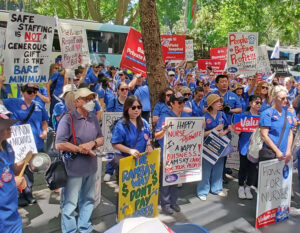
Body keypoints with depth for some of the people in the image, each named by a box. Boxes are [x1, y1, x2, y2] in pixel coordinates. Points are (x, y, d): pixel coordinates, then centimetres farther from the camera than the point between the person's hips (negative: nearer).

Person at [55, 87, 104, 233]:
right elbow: (59, 144, -20)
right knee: (70, 203, 4)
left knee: (88, 200, 20)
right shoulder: (68, 119, -14)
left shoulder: (93, 118, 7)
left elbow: (101, 139, 11)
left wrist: (92, 143, -10)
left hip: (91, 167, 7)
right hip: (74, 168, -7)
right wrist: (81, 149, -16)